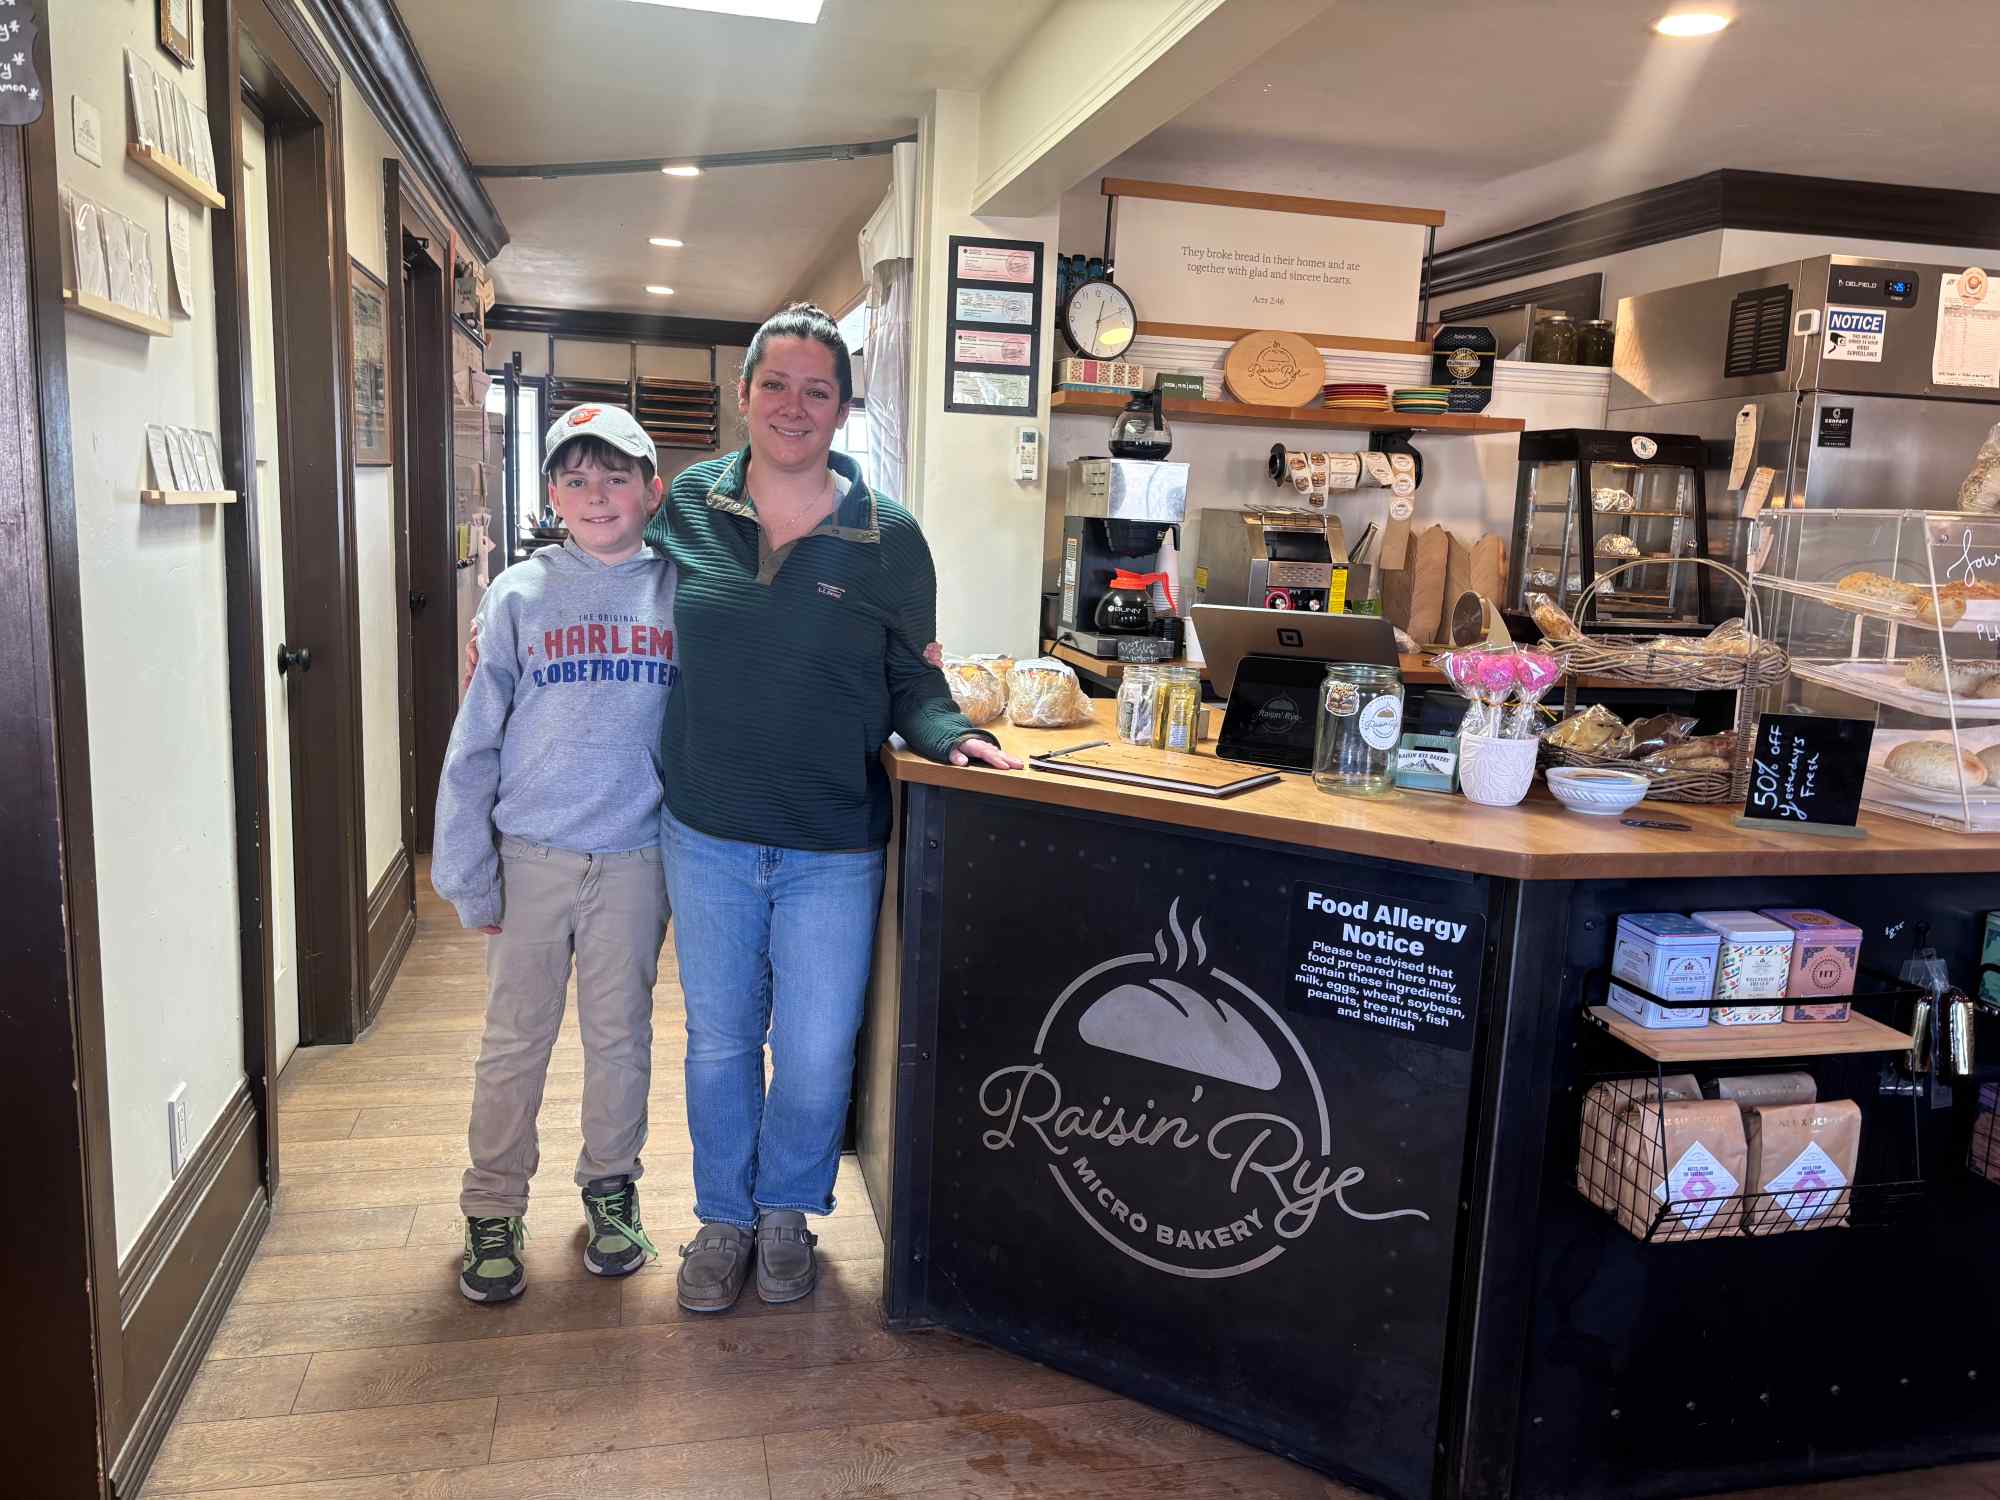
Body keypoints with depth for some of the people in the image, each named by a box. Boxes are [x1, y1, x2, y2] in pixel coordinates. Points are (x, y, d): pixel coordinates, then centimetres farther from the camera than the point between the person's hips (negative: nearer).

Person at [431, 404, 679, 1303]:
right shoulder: (519, 595, -3)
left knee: (621, 1034, 14)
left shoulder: (680, 594, -2)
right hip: (532, 855, 0)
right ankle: (492, 1211, 27)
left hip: (637, 857, 0)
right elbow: (474, 743, -2)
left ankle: (610, 1187, 33)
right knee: (515, 1041, 11)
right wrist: (467, 874, -3)